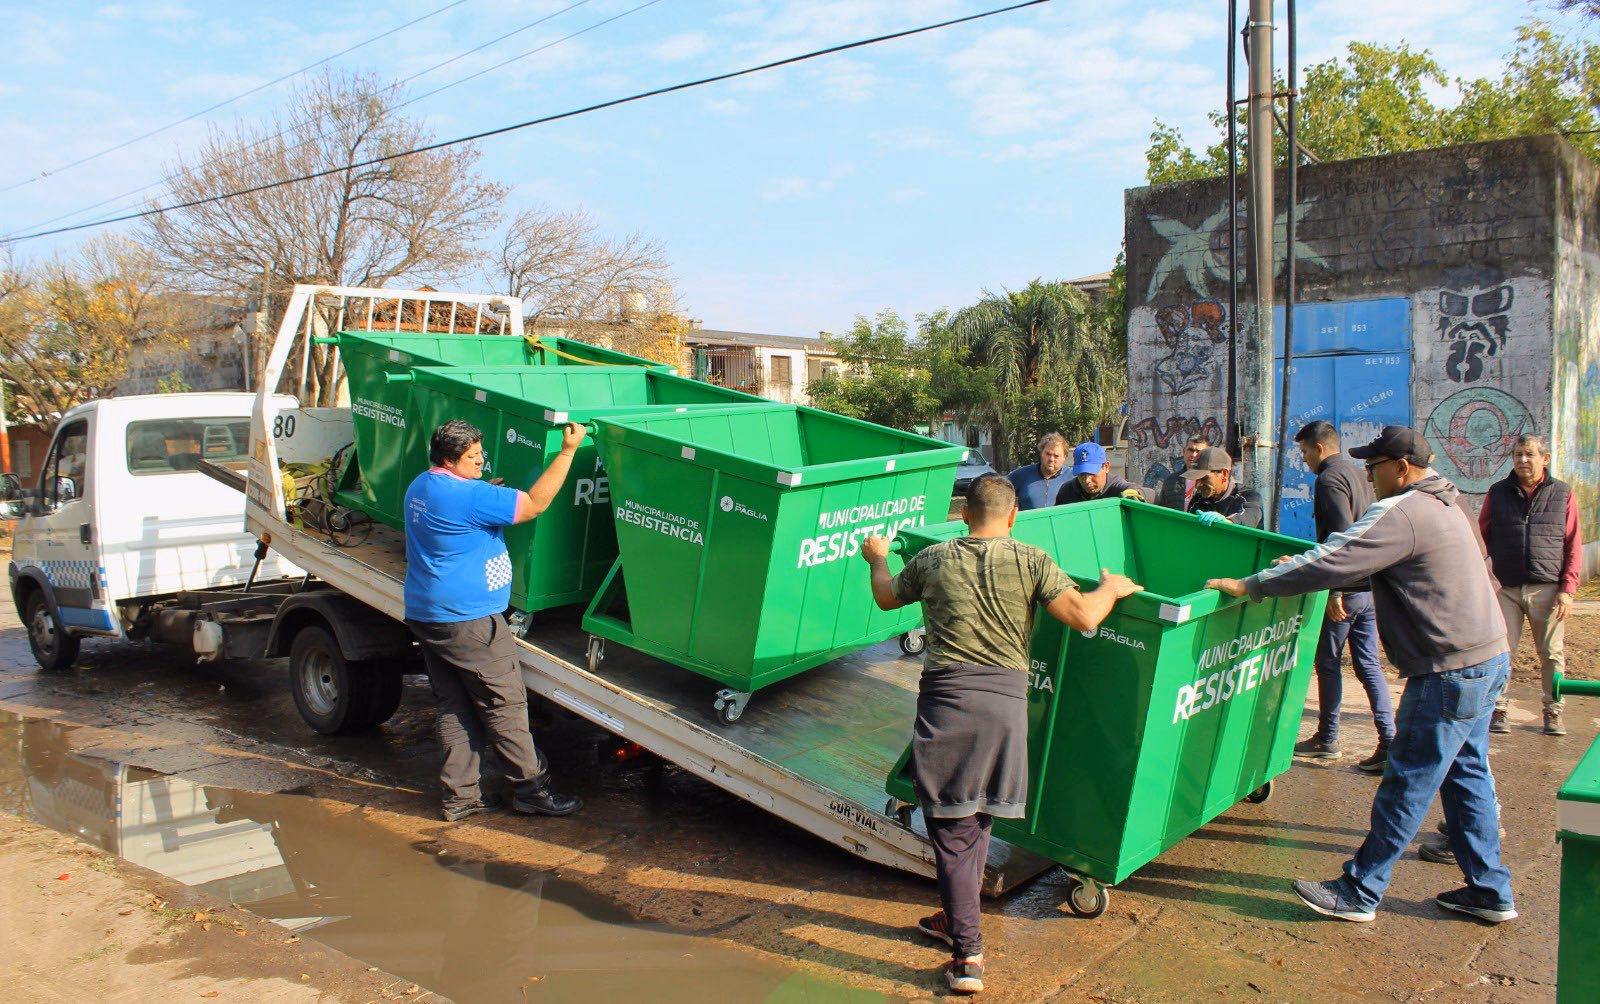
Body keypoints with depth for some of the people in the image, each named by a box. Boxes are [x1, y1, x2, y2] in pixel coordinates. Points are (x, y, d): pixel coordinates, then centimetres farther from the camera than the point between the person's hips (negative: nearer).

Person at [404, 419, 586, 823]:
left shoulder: (421, 487, 11)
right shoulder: (468, 495, -19)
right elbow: (534, 504, -19)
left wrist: (490, 494, 12)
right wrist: (568, 451, -15)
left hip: (425, 617, 10)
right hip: (467, 619, -9)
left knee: (454, 708, 13)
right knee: (504, 705, 0)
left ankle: (459, 796, 17)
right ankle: (531, 789, 9)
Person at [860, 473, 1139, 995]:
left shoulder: (931, 560, 7)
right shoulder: (1031, 561, 2)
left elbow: (886, 598, 25)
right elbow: (1084, 616, -6)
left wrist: (877, 558, 45)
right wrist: (1111, 589, 16)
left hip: (946, 695, -1)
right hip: (1006, 697, 1)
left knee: (953, 828, 5)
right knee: (977, 820, 20)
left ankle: (967, 954, 4)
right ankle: (956, 917, 38)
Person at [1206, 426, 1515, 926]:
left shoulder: (1400, 513, -18)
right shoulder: (1443, 506, 16)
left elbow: (1332, 562, -23)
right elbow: (1359, 552, 25)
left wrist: (1250, 585, -17)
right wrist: (1304, 564, 21)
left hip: (1450, 673, -10)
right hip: (1488, 658, 10)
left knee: (1406, 785, -3)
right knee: (1466, 774, 17)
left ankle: (1359, 892, 6)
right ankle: (1489, 889, 26)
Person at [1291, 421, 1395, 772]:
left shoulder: (1329, 479, -13)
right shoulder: (1361, 474, 14)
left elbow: (1342, 536, -22)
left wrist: (1334, 591, -22)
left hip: (1346, 588, -8)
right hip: (1371, 586, 8)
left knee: (1328, 663, 6)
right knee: (1369, 664, 9)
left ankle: (1327, 739, 17)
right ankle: (1389, 741, 2)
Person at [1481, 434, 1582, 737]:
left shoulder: (1563, 494, 5)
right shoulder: (1497, 493, 7)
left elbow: (1573, 546, 3)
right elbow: (1482, 535, 9)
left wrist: (1567, 589, -4)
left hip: (1548, 590, 0)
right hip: (1507, 588, 0)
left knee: (1552, 654, 7)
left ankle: (1553, 712, 20)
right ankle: (1498, 709, 10)